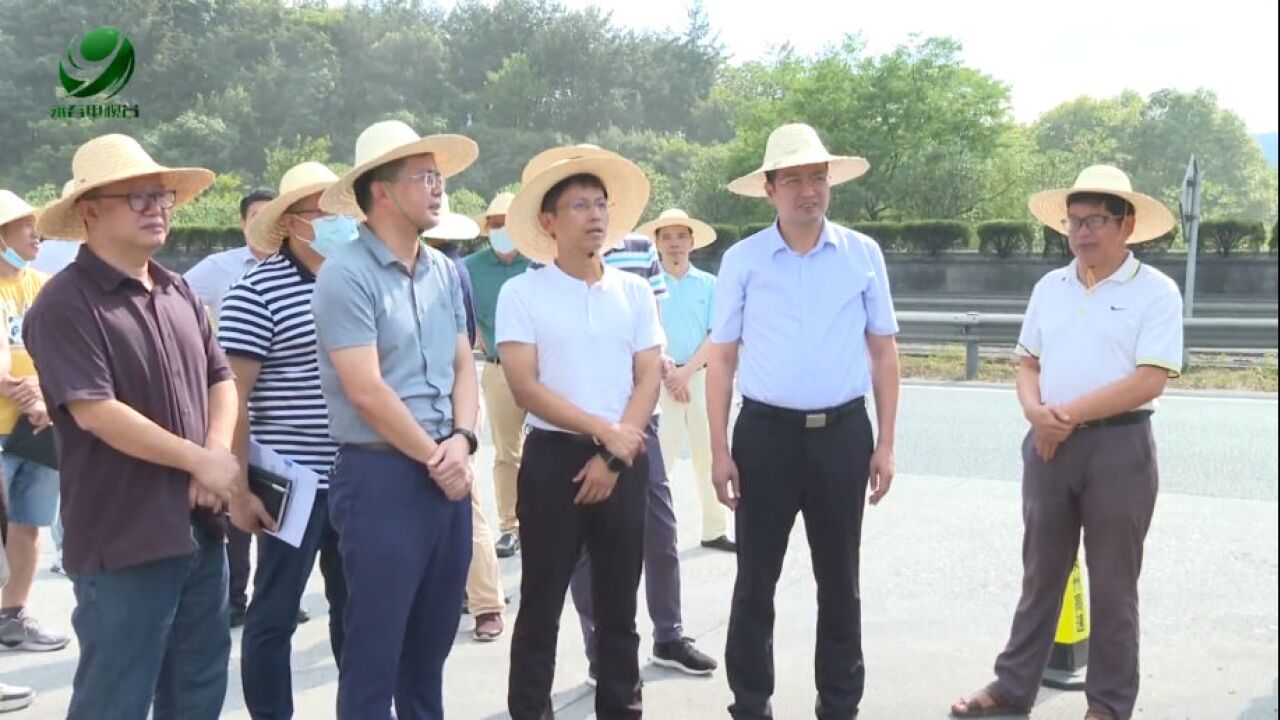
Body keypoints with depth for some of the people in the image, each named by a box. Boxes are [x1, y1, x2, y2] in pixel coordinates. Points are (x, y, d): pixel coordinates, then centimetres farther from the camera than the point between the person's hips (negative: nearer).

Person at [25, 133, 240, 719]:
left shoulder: (179, 293, 10)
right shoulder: (65, 305, -13)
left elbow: (220, 378, 13)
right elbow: (97, 413, -20)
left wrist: (218, 452, -7)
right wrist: (200, 460, -16)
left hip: (199, 529, 7)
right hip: (123, 541, -7)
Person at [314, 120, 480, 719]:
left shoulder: (445, 271, 10)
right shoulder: (346, 274, -12)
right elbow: (366, 390, -17)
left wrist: (460, 442, -5)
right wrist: (435, 456, -9)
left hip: (447, 476, 7)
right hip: (381, 477, -7)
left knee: (432, 641, 18)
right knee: (374, 648, 3)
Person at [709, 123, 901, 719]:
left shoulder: (863, 255, 3)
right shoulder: (741, 260, 0)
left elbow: (883, 353, 7)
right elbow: (721, 360, 2)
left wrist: (885, 443, 3)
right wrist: (719, 450, -2)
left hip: (843, 433, 1)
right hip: (766, 432, -1)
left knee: (839, 580, 12)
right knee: (756, 581, 8)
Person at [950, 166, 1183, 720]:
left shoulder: (1155, 291, -7)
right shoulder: (1049, 287, 10)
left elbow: (1149, 381, -15)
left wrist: (1070, 414, -16)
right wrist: (1036, 411, -8)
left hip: (1120, 448, -4)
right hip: (1048, 445, 5)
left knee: (1112, 586, 6)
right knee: (1040, 575, 13)